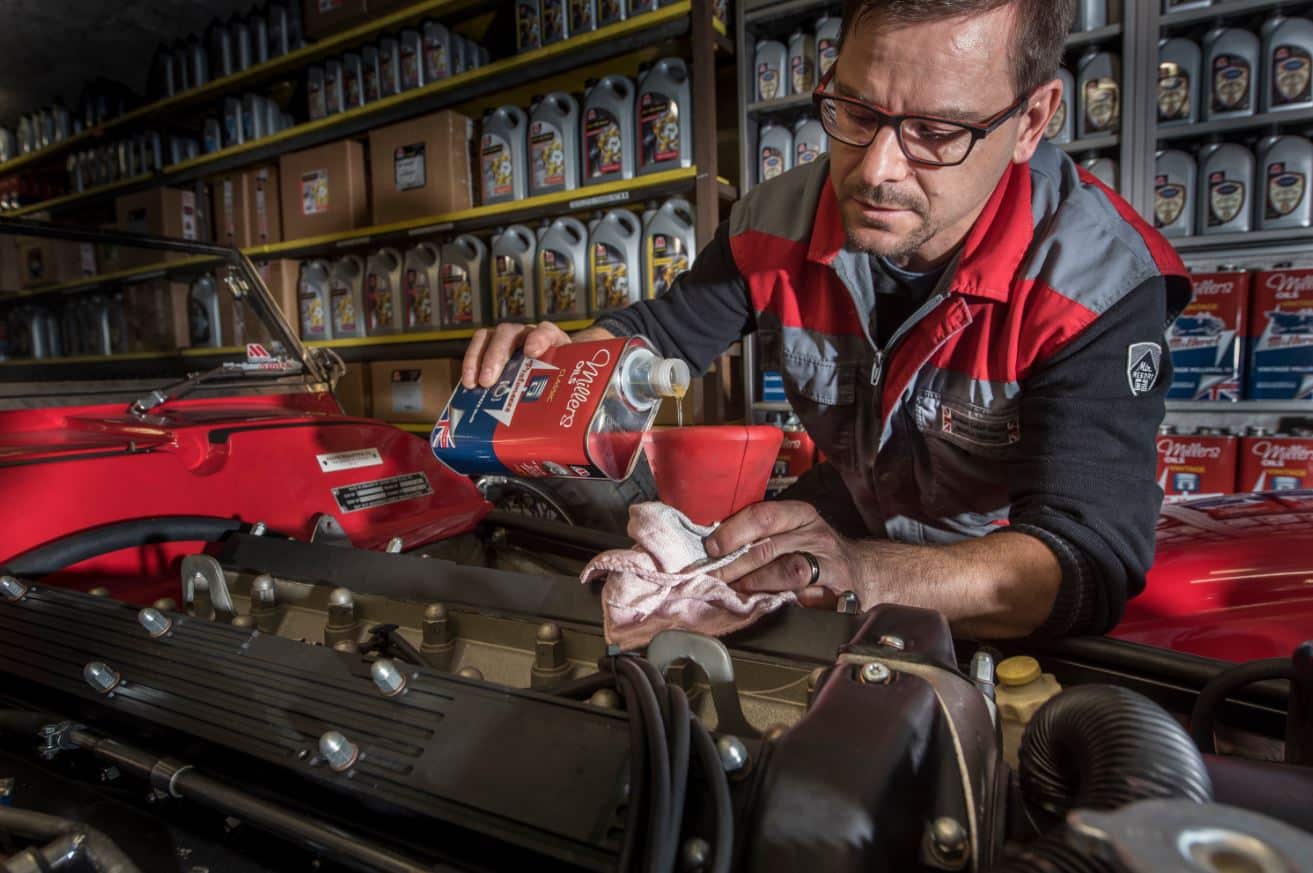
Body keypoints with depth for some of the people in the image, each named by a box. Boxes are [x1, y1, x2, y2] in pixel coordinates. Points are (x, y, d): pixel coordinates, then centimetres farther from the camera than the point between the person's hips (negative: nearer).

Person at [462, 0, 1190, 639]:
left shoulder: (1101, 281, -26)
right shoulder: (778, 223, -14)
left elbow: (1089, 557, -34)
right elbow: (651, 337, -1)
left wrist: (864, 571, -54)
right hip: (851, 518, 4)